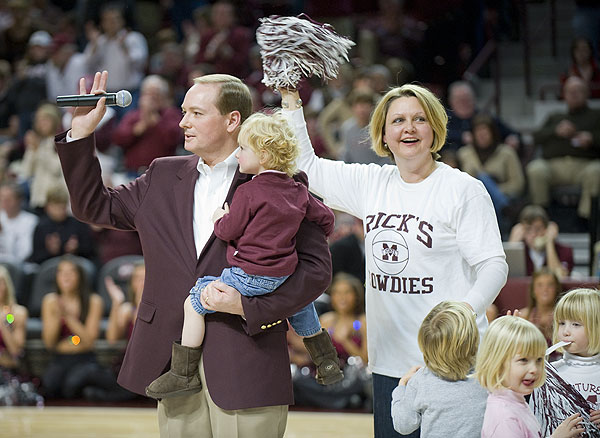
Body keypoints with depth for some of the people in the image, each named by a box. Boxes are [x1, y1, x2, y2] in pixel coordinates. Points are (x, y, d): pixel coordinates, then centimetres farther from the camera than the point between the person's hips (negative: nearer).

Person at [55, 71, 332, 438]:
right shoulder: (164, 177, 14)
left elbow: (316, 267, -7)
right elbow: (95, 207, 19)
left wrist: (249, 307, -18)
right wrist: (81, 133, 9)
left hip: (244, 368, -5)